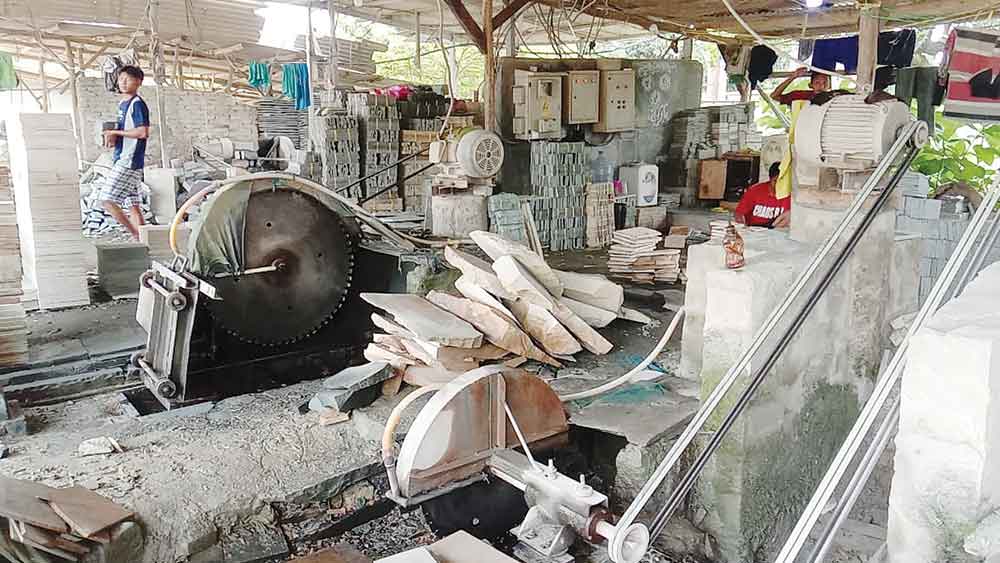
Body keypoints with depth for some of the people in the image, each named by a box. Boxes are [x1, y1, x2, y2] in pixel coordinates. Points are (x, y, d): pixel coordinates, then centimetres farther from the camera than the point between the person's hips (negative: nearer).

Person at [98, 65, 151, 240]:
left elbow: (143, 132, -20)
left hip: (129, 161, -9)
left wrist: (116, 132, -12)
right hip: (122, 160, 9)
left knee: (107, 199, -10)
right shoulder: (122, 104, 18)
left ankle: (136, 234, -5)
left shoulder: (137, 104, -9)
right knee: (132, 204, 7)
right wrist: (112, 138, 5)